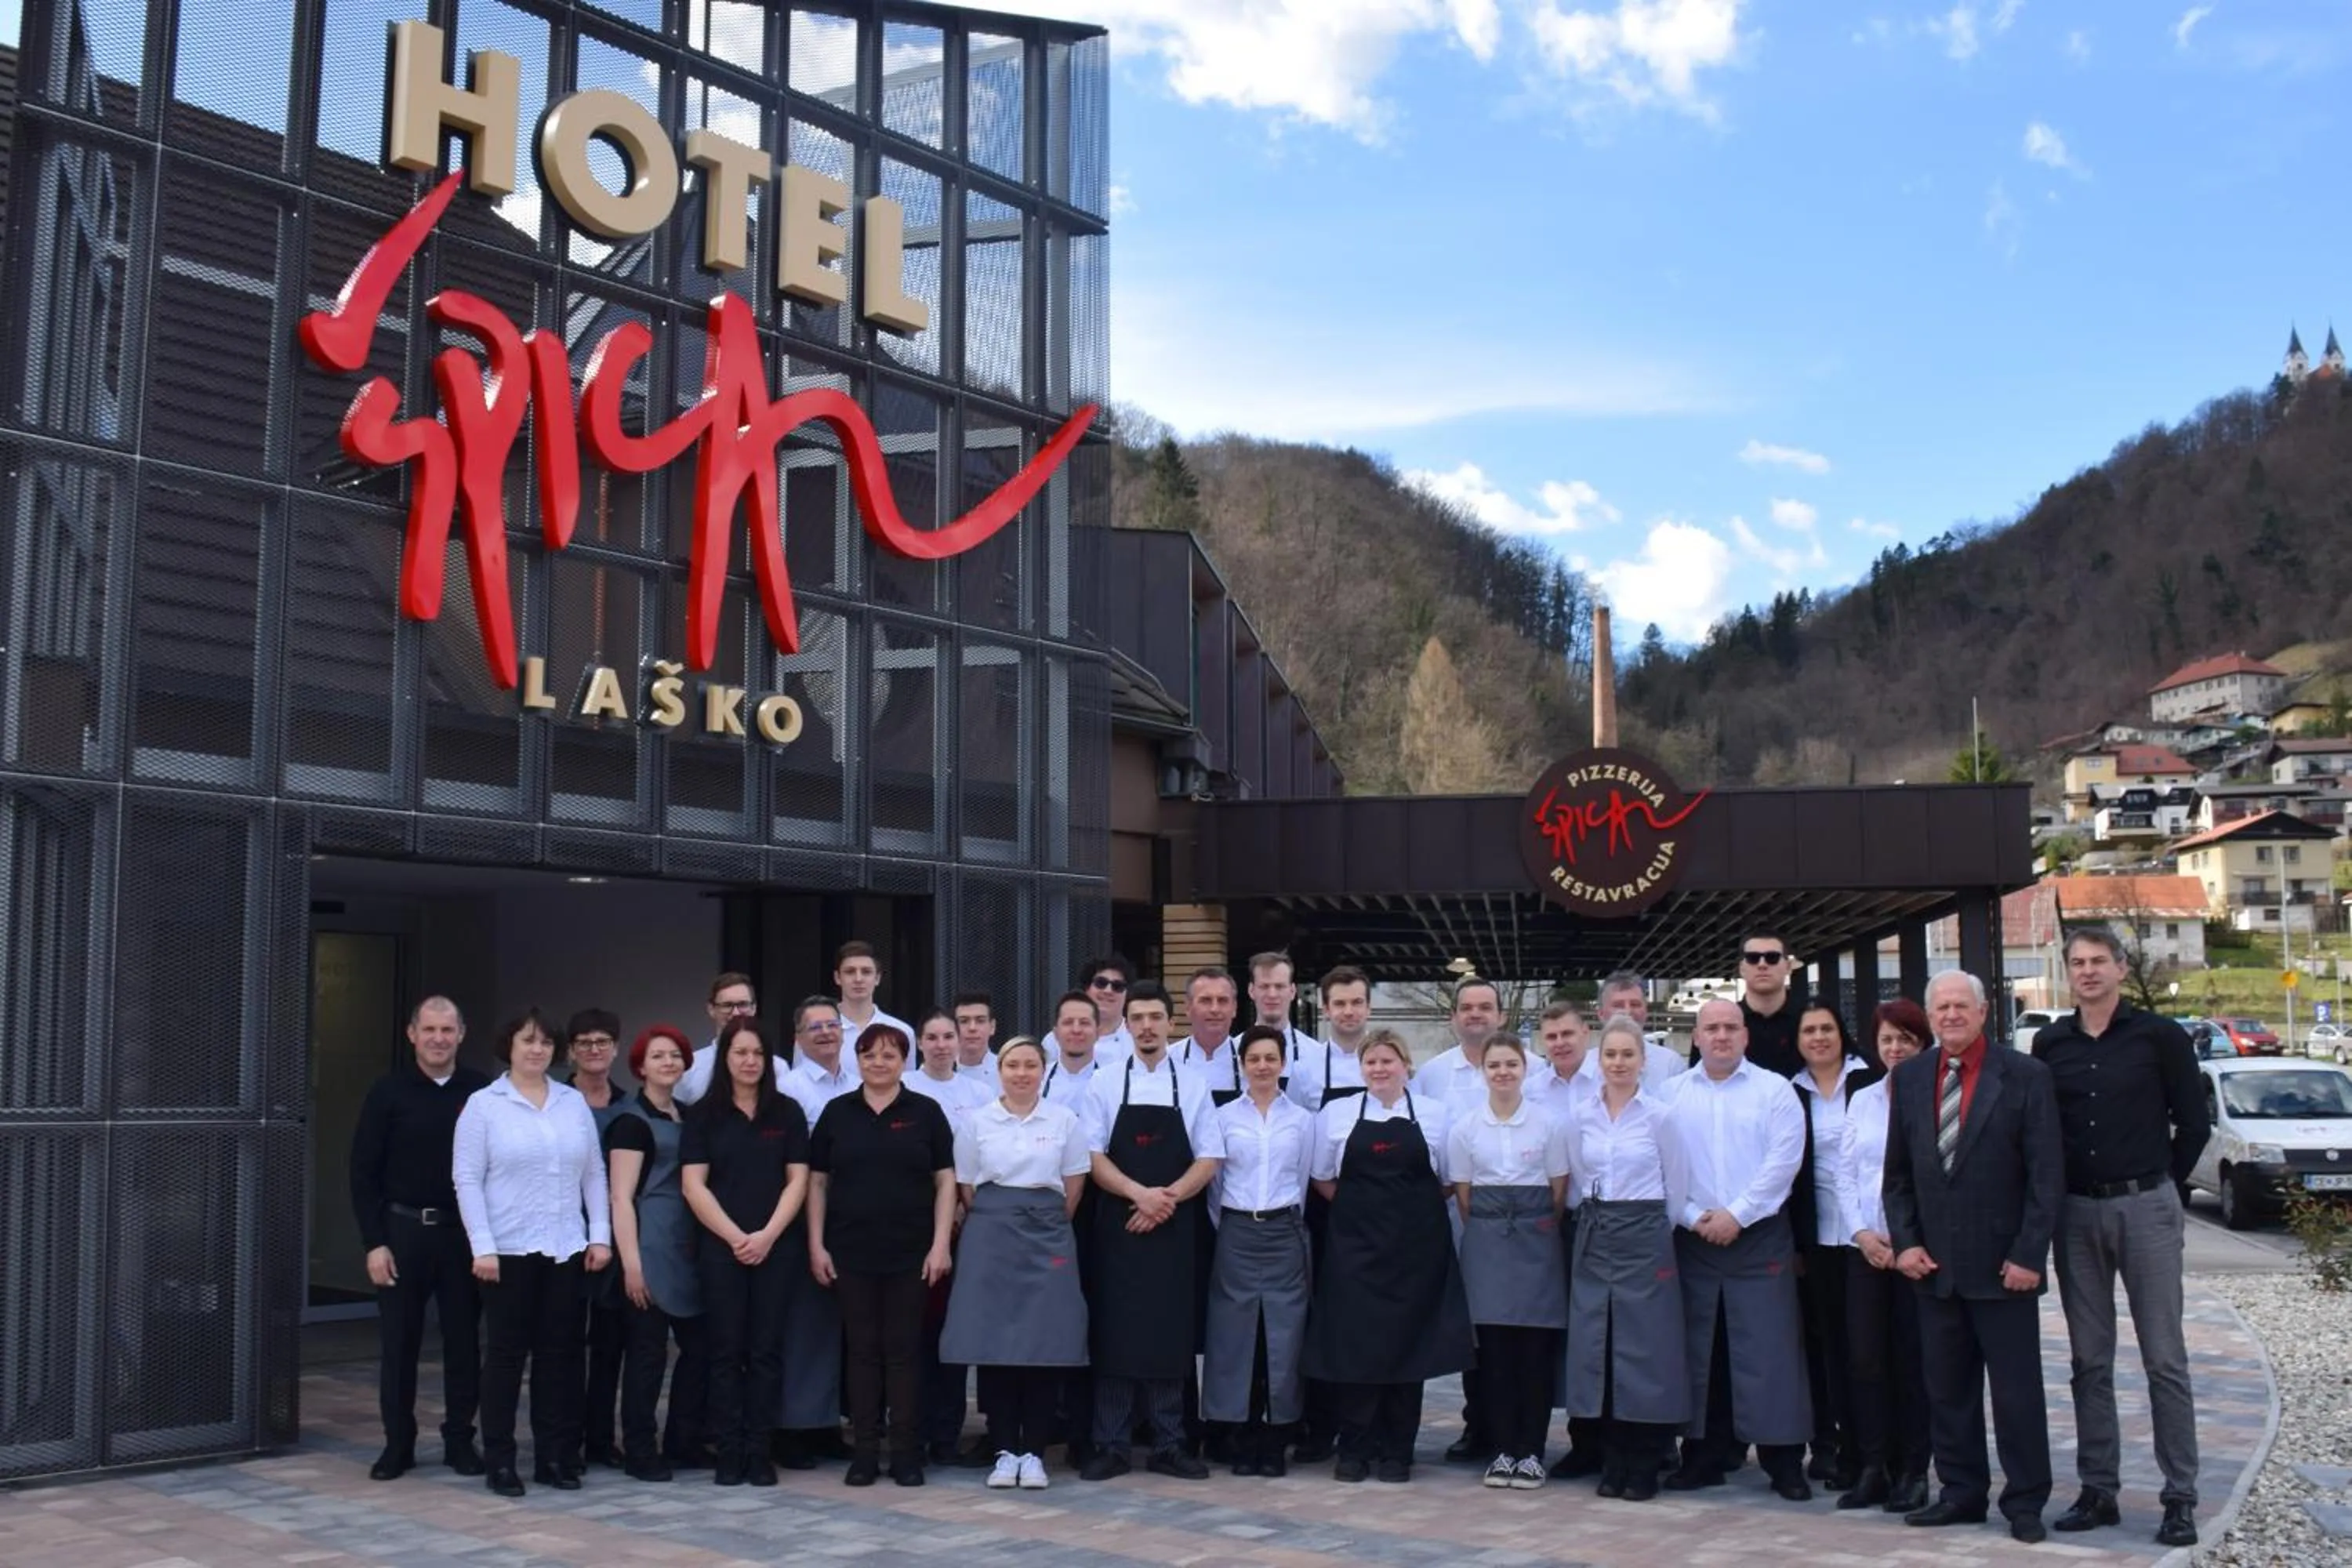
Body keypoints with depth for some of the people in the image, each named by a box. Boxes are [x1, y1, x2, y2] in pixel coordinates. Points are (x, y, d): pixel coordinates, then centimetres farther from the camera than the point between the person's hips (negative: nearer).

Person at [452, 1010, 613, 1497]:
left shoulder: (574, 1102, 9)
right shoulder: (483, 1105, -2)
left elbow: (594, 1173, 10)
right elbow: (467, 1179, -6)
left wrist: (600, 1235, 3)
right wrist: (482, 1247, -12)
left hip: (566, 1249, 4)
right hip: (508, 1250, -3)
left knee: (560, 1352, 7)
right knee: (506, 1353, 3)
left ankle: (554, 1456, 16)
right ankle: (500, 1461, 12)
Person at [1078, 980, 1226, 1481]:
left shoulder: (1193, 1087, 5)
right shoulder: (1105, 1085, 3)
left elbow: (1210, 1159, 2)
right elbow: (1093, 1156, -2)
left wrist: (1167, 1197, -13)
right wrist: (1139, 1193, -16)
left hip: (1173, 1228, 1)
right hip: (1117, 1226, -1)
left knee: (1170, 1336, 3)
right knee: (1115, 1334, -1)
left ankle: (1168, 1447, 12)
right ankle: (1109, 1447, 6)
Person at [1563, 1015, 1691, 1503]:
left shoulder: (1659, 1116, -3)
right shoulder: (1581, 1116, 5)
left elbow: (1677, 1187, 3)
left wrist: (1647, 1226, 7)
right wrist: (1597, 1220, 8)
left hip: (1644, 1238, -3)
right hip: (1593, 1237, 3)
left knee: (1645, 1348, -3)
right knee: (1596, 1347, 4)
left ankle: (1644, 1467, 7)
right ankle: (1613, 1462, 14)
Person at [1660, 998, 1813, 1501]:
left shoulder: (1775, 1090, 1)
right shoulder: (1672, 1094, 7)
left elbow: (1782, 1160, -7)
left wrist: (1736, 1215, -12)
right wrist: (1692, 1216, -9)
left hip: (1758, 1236, -2)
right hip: (1694, 1238, 2)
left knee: (1770, 1347, -3)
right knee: (1700, 1349, 6)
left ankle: (1784, 1460, 3)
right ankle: (1705, 1455, 15)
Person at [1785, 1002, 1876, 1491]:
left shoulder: (1870, 1080, 0)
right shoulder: (1791, 1094, 7)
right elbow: (1786, 1169, 9)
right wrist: (1791, 1242, 5)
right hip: (1816, 1235, 2)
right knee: (1827, 1342, 6)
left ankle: (1862, 1449, 7)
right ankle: (1829, 1443, 13)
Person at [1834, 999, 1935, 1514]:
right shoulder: (1862, 1100, 11)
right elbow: (1844, 1173, 11)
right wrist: (1863, 1232, -3)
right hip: (1866, 1246, 4)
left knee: (1913, 1358, 2)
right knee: (1864, 1356, 3)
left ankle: (1912, 1471, 11)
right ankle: (1874, 1467, 12)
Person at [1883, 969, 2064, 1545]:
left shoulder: (2025, 1075, -5)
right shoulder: (1909, 1077, 7)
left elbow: (2047, 1174, -7)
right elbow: (1897, 1172, 12)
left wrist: (2029, 1255, -12)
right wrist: (1905, 1242, 1)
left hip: (2002, 1264, -4)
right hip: (1934, 1264, 4)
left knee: (2016, 1389, 3)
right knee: (1946, 1389, 10)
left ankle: (2025, 1502, 14)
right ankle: (1962, 1492, 21)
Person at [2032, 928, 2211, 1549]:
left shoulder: (2159, 1036, -3)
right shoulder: (2049, 1044, 6)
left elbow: (2194, 1122, 2)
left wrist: (2158, 1184, 5)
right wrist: (2054, 1192, 6)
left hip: (2145, 1209, -3)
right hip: (2076, 1212, 3)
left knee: (2164, 1358, -1)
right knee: (2090, 1361, 8)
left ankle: (2180, 1498, 5)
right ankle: (2097, 1490, 15)